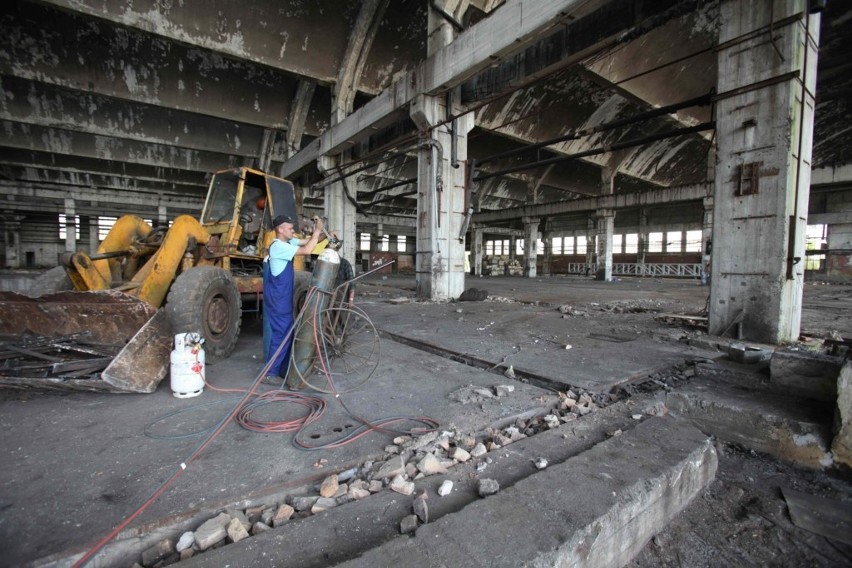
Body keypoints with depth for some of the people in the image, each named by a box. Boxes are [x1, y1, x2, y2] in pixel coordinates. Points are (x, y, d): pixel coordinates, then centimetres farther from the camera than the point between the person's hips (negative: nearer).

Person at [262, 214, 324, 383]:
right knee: (281, 333, -5)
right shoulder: (278, 246, -20)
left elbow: (306, 241, 12)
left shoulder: (287, 242, 9)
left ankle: (283, 368, 27)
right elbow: (306, 250, -26)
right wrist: (317, 230, -18)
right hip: (278, 298, -10)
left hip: (283, 297, 10)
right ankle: (270, 373, 4)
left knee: (285, 331, 15)